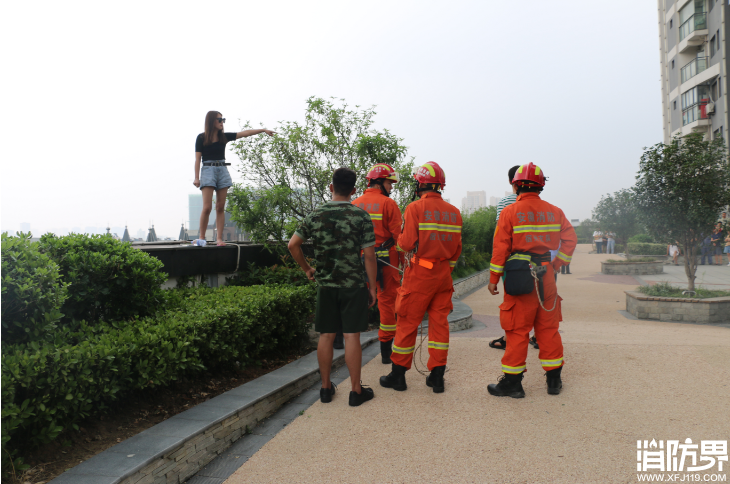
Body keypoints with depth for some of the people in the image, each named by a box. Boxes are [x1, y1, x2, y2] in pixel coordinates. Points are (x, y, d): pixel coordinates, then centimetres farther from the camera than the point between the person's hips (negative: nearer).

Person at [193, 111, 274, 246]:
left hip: (222, 171, 4)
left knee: (220, 207, 1)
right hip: (208, 171, -4)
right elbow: (197, 158, 0)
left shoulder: (224, 136, 11)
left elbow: (244, 133, 7)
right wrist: (196, 177, -7)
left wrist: (264, 130, 3)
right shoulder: (201, 137, 1)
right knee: (207, 207, -10)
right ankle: (201, 237, 1)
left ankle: (219, 238, 3)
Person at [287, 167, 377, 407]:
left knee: (326, 335, 11)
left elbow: (293, 245, 2)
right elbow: (369, 255, -8)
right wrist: (372, 287, 0)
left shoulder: (315, 215, 2)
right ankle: (356, 390, 11)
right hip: (353, 285, -2)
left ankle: (326, 387, 21)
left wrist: (307, 269, 15)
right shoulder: (361, 216, -6)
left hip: (325, 285, 3)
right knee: (352, 336, 2)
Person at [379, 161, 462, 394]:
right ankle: (437, 376, 15)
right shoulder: (454, 211, 6)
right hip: (443, 274, 5)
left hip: (419, 273, -5)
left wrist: (399, 239, 6)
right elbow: (457, 249, 9)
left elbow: (406, 244, -15)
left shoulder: (415, 208, -11)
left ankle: (398, 374, 14)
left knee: (407, 323, 5)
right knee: (439, 322, 10)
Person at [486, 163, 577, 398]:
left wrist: (493, 279, -2)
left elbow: (501, 247, -7)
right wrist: (557, 264, 15)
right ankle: (554, 379, 22)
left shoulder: (510, 212, -6)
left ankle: (512, 381, 9)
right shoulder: (554, 211, 6)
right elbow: (570, 239, 8)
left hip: (519, 276, -4)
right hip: (546, 276, 4)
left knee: (517, 330, 2)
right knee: (548, 328, 13)